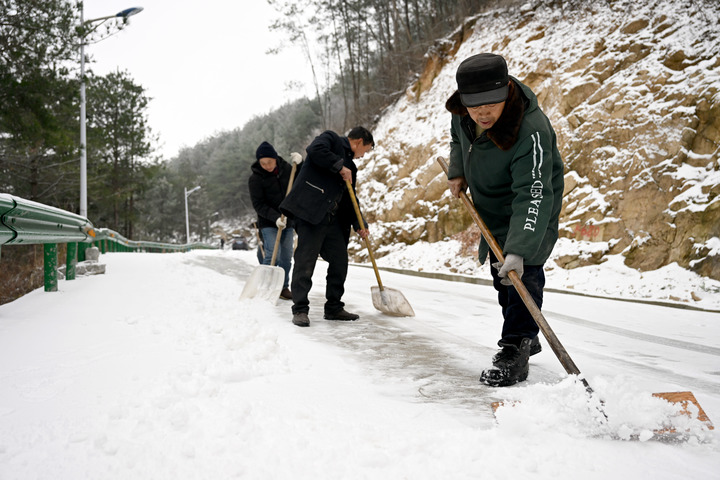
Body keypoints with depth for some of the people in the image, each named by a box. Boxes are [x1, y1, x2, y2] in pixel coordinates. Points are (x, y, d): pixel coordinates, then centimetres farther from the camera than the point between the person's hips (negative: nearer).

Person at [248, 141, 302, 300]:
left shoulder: (285, 167, 2)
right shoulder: (255, 178, -12)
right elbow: (258, 205, -15)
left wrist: (300, 163, -13)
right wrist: (276, 217, -27)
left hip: (287, 221, 5)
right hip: (268, 223, -4)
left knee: (286, 256, 6)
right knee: (273, 254, -15)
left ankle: (283, 287, 18)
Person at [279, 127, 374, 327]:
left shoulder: (350, 167, 25)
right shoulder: (331, 139, 5)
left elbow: (350, 199, 22)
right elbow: (315, 150, -18)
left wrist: (358, 225, 10)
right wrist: (339, 166, -11)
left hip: (334, 219, 9)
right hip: (310, 213, -9)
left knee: (340, 261, 8)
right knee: (305, 262, -8)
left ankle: (334, 308, 19)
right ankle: (300, 310, -2)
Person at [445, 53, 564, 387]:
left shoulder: (531, 131, -38)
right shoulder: (462, 114, -17)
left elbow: (533, 196, -44)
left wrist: (519, 250, -52)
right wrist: (457, 172, -1)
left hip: (529, 211, -7)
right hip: (490, 209, 8)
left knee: (522, 272, -20)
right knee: (502, 276, 17)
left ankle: (514, 353, -11)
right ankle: (526, 339, 35)